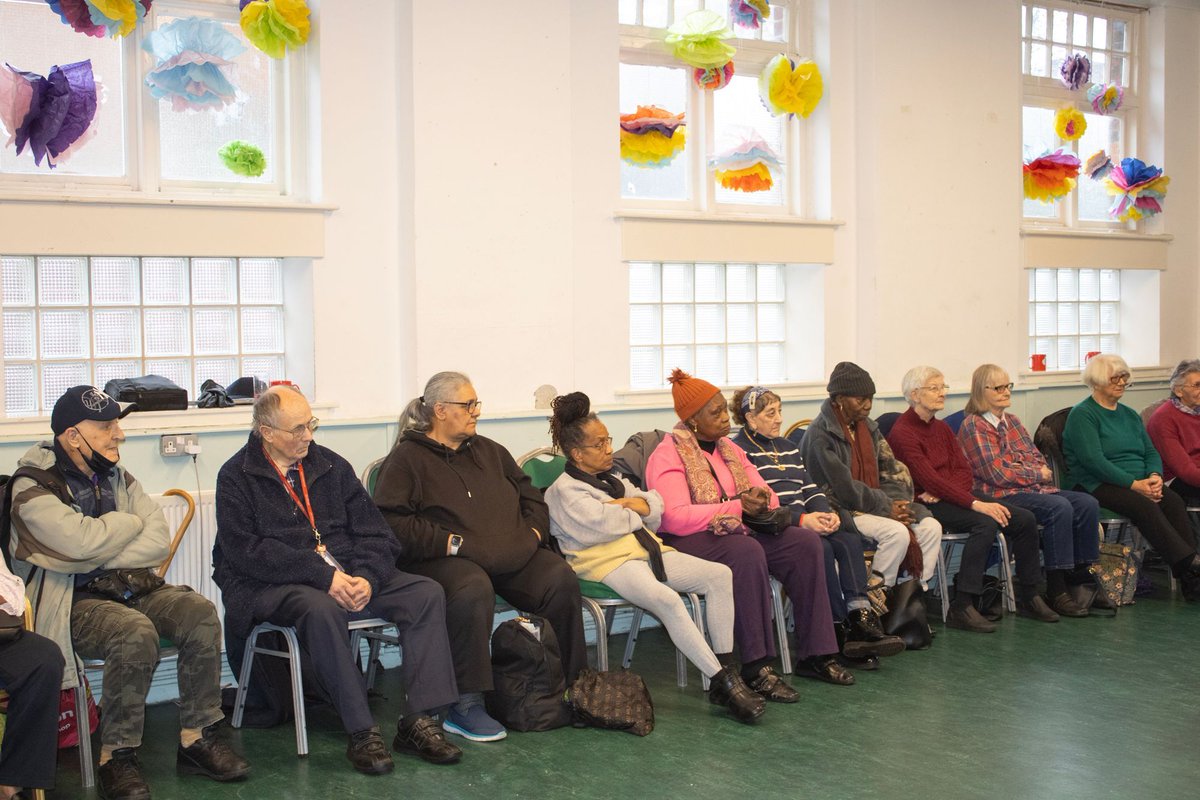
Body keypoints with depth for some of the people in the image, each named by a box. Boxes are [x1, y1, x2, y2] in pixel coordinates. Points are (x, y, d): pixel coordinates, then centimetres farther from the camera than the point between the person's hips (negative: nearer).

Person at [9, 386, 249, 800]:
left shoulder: (119, 478, 13)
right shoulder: (33, 489, -6)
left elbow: (159, 541, 3)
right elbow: (82, 541, -21)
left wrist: (101, 558, -10)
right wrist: (130, 523, -2)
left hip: (134, 589, 6)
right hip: (73, 602, -6)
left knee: (200, 613, -21)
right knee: (136, 632, -35)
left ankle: (197, 738, -13)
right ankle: (116, 757, -21)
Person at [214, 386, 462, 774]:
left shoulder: (331, 466, 13)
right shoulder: (237, 477, -1)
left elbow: (373, 532, 8)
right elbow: (247, 551, -14)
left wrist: (366, 578, -14)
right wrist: (324, 576, -21)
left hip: (348, 577, 5)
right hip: (272, 586, -5)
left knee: (427, 593, -14)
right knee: (321, 608, -38)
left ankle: (417, 721, -19)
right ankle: (361, 734, -29)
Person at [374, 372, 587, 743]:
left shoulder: (490, 451, 25)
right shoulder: (407, 459, 4)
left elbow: (531, 496, 31)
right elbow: (392, 521, -8)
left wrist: (534, 530, 11)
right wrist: (448, 542, -15)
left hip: (513, 558, 6)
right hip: (446, 559, -6)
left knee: (561, 579, -21)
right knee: (473, 591, -39)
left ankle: (572, 685, -10)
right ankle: (464, 705, -29)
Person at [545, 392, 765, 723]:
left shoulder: (612, 480, 26)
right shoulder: (564, 490, -1)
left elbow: (656, 504, 24)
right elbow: (598, 525, -17)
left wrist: (640, 503, -1)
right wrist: (636, 513, 2)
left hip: (644, 549, 9)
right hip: (608, 561, -9)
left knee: (719, 575, -9)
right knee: (667, 599, -36)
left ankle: (727, 668, -11)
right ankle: (723, 683, -30)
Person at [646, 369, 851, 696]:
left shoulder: (728, 448, 15)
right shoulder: (668, 456, -10)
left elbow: (765, 495, 14)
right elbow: (675, 518, -23)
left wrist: (762, 501, -13)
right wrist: (737, 507, -24)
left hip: (736, 530, 8)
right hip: (689, 540, -8)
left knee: (805, 544, -12)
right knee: (748, 552, -37)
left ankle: (815, 654, -10)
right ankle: (756, 668, -33)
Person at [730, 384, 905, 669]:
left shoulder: (787, 448, 26)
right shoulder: (739, 450, 0)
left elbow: (810, 489, 19)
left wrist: (826, 512, -5)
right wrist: (802, 519, -21)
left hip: (805, 519, 7)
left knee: (849, 540, -22)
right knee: (821, 548, -32)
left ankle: (861, 616, -35)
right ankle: (839, 632, -28)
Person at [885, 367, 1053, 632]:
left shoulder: (942, 428, 16)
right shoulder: (902, 433, -10)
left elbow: (965, 472, 9)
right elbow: (929, 479, -20)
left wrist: (940, 490, -13)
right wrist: (975, 503, -26)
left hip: (951, 494, 8)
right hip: (925, 504, -8)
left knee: (1025, 519, -7)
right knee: (985, 523, -32)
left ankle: (1028, 598, 7)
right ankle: (961, 608, -29)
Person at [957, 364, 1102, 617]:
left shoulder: (1011, 420, 20)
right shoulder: (974, 426, -6)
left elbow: (1039, 460, 17)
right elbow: (996, 473, -13)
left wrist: (1021, 471, -6)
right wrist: (1037, 474, -3)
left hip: (1033, 488, 8)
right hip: (1001, 495, -8)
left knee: (1088, 504, -12)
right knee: (1059, 507, -30)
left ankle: (1083, 577, -7)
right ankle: (1056, 589, -25)